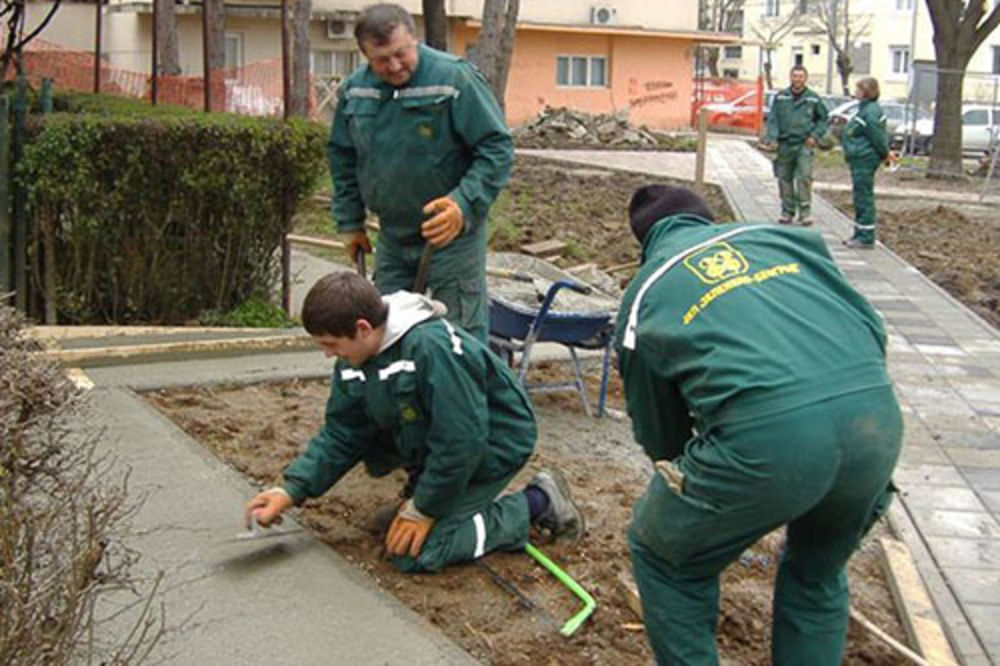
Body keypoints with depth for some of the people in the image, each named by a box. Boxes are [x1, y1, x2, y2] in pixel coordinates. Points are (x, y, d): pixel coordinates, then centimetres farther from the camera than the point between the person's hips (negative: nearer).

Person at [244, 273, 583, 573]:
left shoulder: (432, 348, -34)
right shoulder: (354, 357, -7)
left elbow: (461, 442, -30)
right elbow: (340, 435, 0)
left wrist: (424, 511, -19)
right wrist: (291, 490, -12)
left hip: (493, 445, -8)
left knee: (414, 552, -16)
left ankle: (536, 503, -3)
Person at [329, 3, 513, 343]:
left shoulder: (455, 79, -16)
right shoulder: (355, 89, 2)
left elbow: (498, 148, -16)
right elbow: (342, 158, 15)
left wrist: (464, 205, -27)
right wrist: (350, 222, 13)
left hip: (452, 235, -5)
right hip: (392, 237, 6)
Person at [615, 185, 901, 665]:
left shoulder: (644, 293, 21)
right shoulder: (781, 235, 27)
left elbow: (658, 432, 26)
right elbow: (869, 325, 23)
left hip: (767, 434, -4)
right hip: (877, 414, 4)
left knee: (663, 556, 24)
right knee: (817, 576, 32)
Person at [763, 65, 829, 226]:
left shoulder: (813, 99, 5)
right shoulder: (780, 97, 6)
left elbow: (823, 119, 13)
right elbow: (773, 119, 4)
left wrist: (816, 135, 1)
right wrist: (771, 137, -9)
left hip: (804, 145, -2)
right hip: (785, 144, 2)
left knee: (804, 178, -12)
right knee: (784, 179, 6)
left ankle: (805, 211, -6)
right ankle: (787, 211, 16)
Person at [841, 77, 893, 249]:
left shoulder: (870, 112, -20)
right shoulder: (866, 108, 14)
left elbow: (877, 137, -17)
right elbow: (878, 136, 19)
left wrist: (885, 154, -6)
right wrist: (885, 153, 18)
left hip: (864, 160, -11)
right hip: (860, 159, 11)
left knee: (864, 197, -6)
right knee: (860, 197, 16)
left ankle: (866, 238, -1)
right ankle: (860, 235, 25)